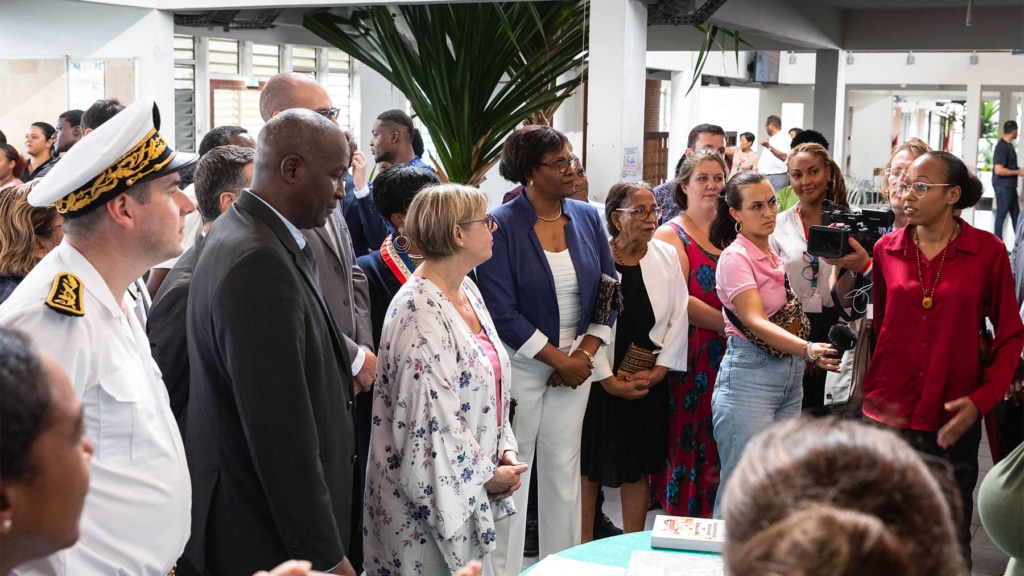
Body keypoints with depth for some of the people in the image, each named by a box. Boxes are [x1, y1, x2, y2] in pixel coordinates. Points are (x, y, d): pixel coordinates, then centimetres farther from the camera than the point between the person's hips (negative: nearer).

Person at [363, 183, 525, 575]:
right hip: (430, 494, -9)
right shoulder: (420, 312, -22)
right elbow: (432, 422, -23)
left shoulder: (467, 291, 6)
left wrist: (505, 449, 3)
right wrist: (485, 476, -12)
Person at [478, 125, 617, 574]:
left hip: (576, 365, 4)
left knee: (565, 469, 10)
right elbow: (502, 312, -16)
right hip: (519, 364, -4)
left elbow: (608, 293, 6)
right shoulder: (502, 226, -12)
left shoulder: (587, 218, 3)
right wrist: (560, 360, -13)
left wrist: (582, 356, -5)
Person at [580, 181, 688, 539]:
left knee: (638, 469, 12)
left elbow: (679, 317, 2)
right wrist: (609, 380, -13)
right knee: (591, 468, 8)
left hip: (648, 382, 3)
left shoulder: (666, 256, 2)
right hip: (599, 383, -3)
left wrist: (659, 369, -6)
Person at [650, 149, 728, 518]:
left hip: (728, 355, 5)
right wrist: (729, 324, -15)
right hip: (690, 359, -4)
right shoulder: (671, 235, -1)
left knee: (720, 448, 5)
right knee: (687, 443, -4)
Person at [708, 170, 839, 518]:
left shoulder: (772, 253, 11)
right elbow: (756, 322, -24)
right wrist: (807, 349, -39)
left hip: (790, 377, 8)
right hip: (749, 375, -8)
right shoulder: (736, 257, -12)